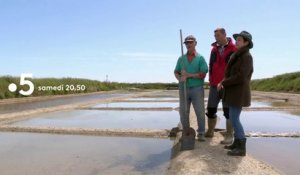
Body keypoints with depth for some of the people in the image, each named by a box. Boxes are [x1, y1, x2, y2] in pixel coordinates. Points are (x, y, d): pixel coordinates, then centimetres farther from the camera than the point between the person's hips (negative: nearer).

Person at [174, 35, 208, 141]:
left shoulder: (200, 58, 0)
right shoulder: (181, 58, 10)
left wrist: (189, 75, -13)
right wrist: (180, 78, -12)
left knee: (200, 112, 0)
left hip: (197, 88, -3)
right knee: (183, 112, 7)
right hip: (183, 88, 3)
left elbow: (203, 74, -8)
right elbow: (176, 72, 9)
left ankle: (201, 133, 13)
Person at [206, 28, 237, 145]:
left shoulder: (233, 49, -6)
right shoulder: (214, 49, 10)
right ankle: (210, 131, 27)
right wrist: (210, 79, 11)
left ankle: (229, 136, 13)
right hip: (214, 85, 5)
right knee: (211, 109, 10)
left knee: (228, 111, 2)